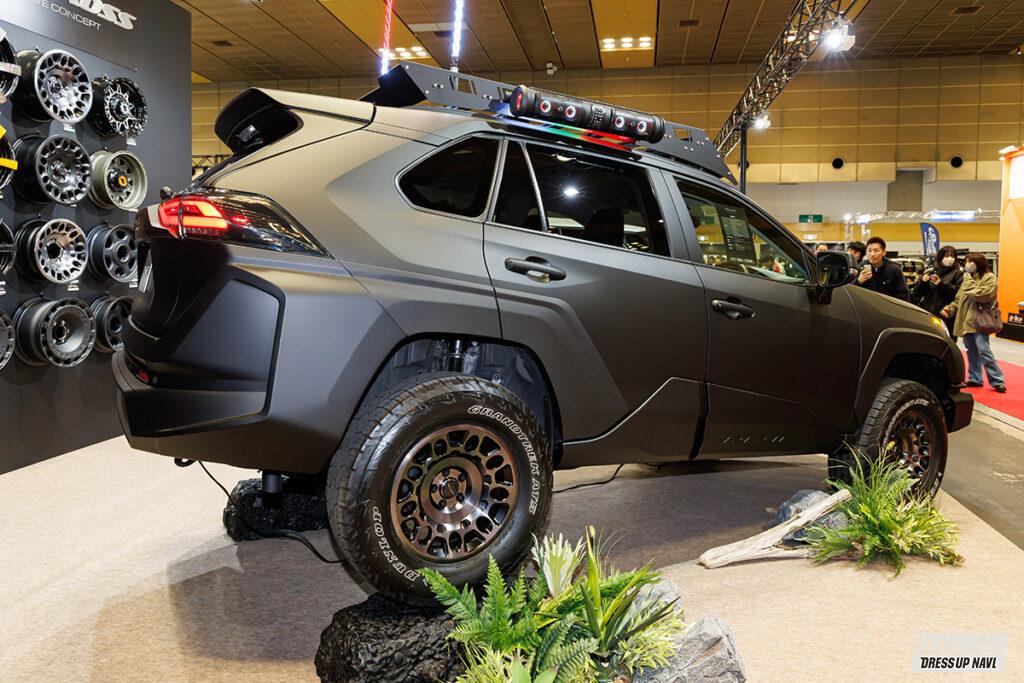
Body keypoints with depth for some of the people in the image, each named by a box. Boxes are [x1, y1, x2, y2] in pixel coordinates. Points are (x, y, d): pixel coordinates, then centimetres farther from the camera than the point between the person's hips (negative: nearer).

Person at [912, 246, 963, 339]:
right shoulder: (930, 271, 14)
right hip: (927, 314, 3)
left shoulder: (957, 274, 6)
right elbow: (917, 293, 12)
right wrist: (922, 282, -6)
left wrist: (941, 284, -16)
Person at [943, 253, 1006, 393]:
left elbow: (982, 295, -21)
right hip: (966, 320, 7)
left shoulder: (989, 278, -5)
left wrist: (970, 282, -13)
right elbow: (959, 298, 18)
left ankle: (997, 381, -4)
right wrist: (950, 308, 3)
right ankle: (975, 378, 21)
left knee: (983, 351, -11)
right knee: (972, 351, 12)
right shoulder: (968, 278, 18)